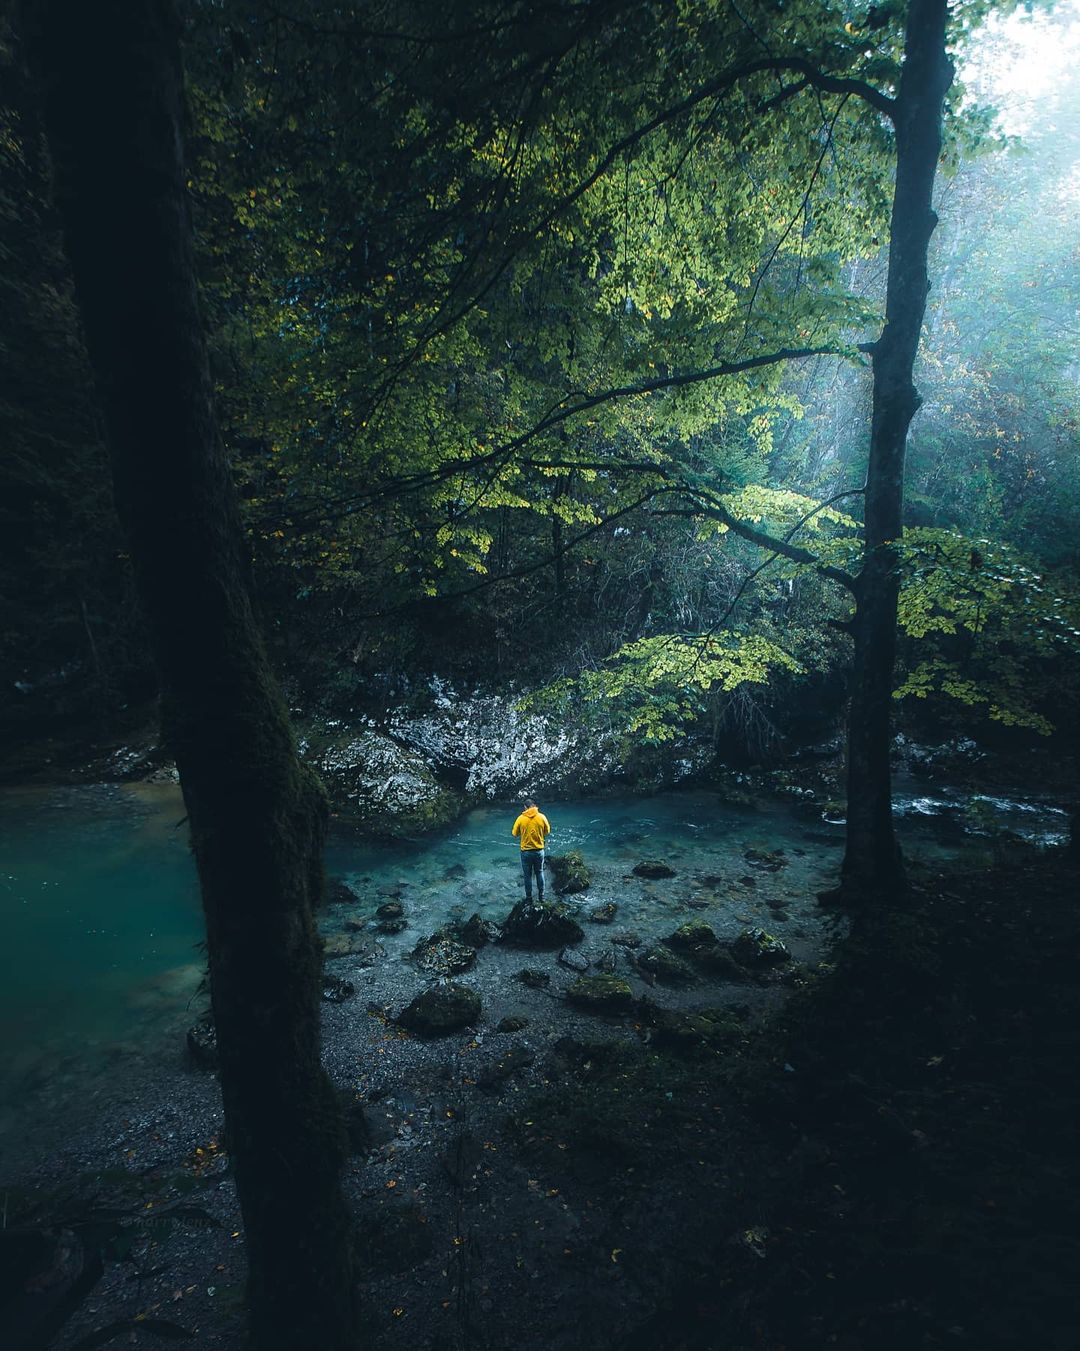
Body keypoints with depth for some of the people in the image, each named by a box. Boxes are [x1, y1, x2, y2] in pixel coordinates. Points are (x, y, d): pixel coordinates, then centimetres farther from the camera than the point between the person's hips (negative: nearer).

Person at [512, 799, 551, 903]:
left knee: (527, 876, 13)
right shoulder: (542, 817, -8)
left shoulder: (521, 818, -11)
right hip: (539, 851, 1)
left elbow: (515, 834, -2)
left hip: (526, 851, -1)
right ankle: (541, 897, 28)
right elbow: (547, 832, 2)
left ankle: (529, 899, 22)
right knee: (539, 873, 20)